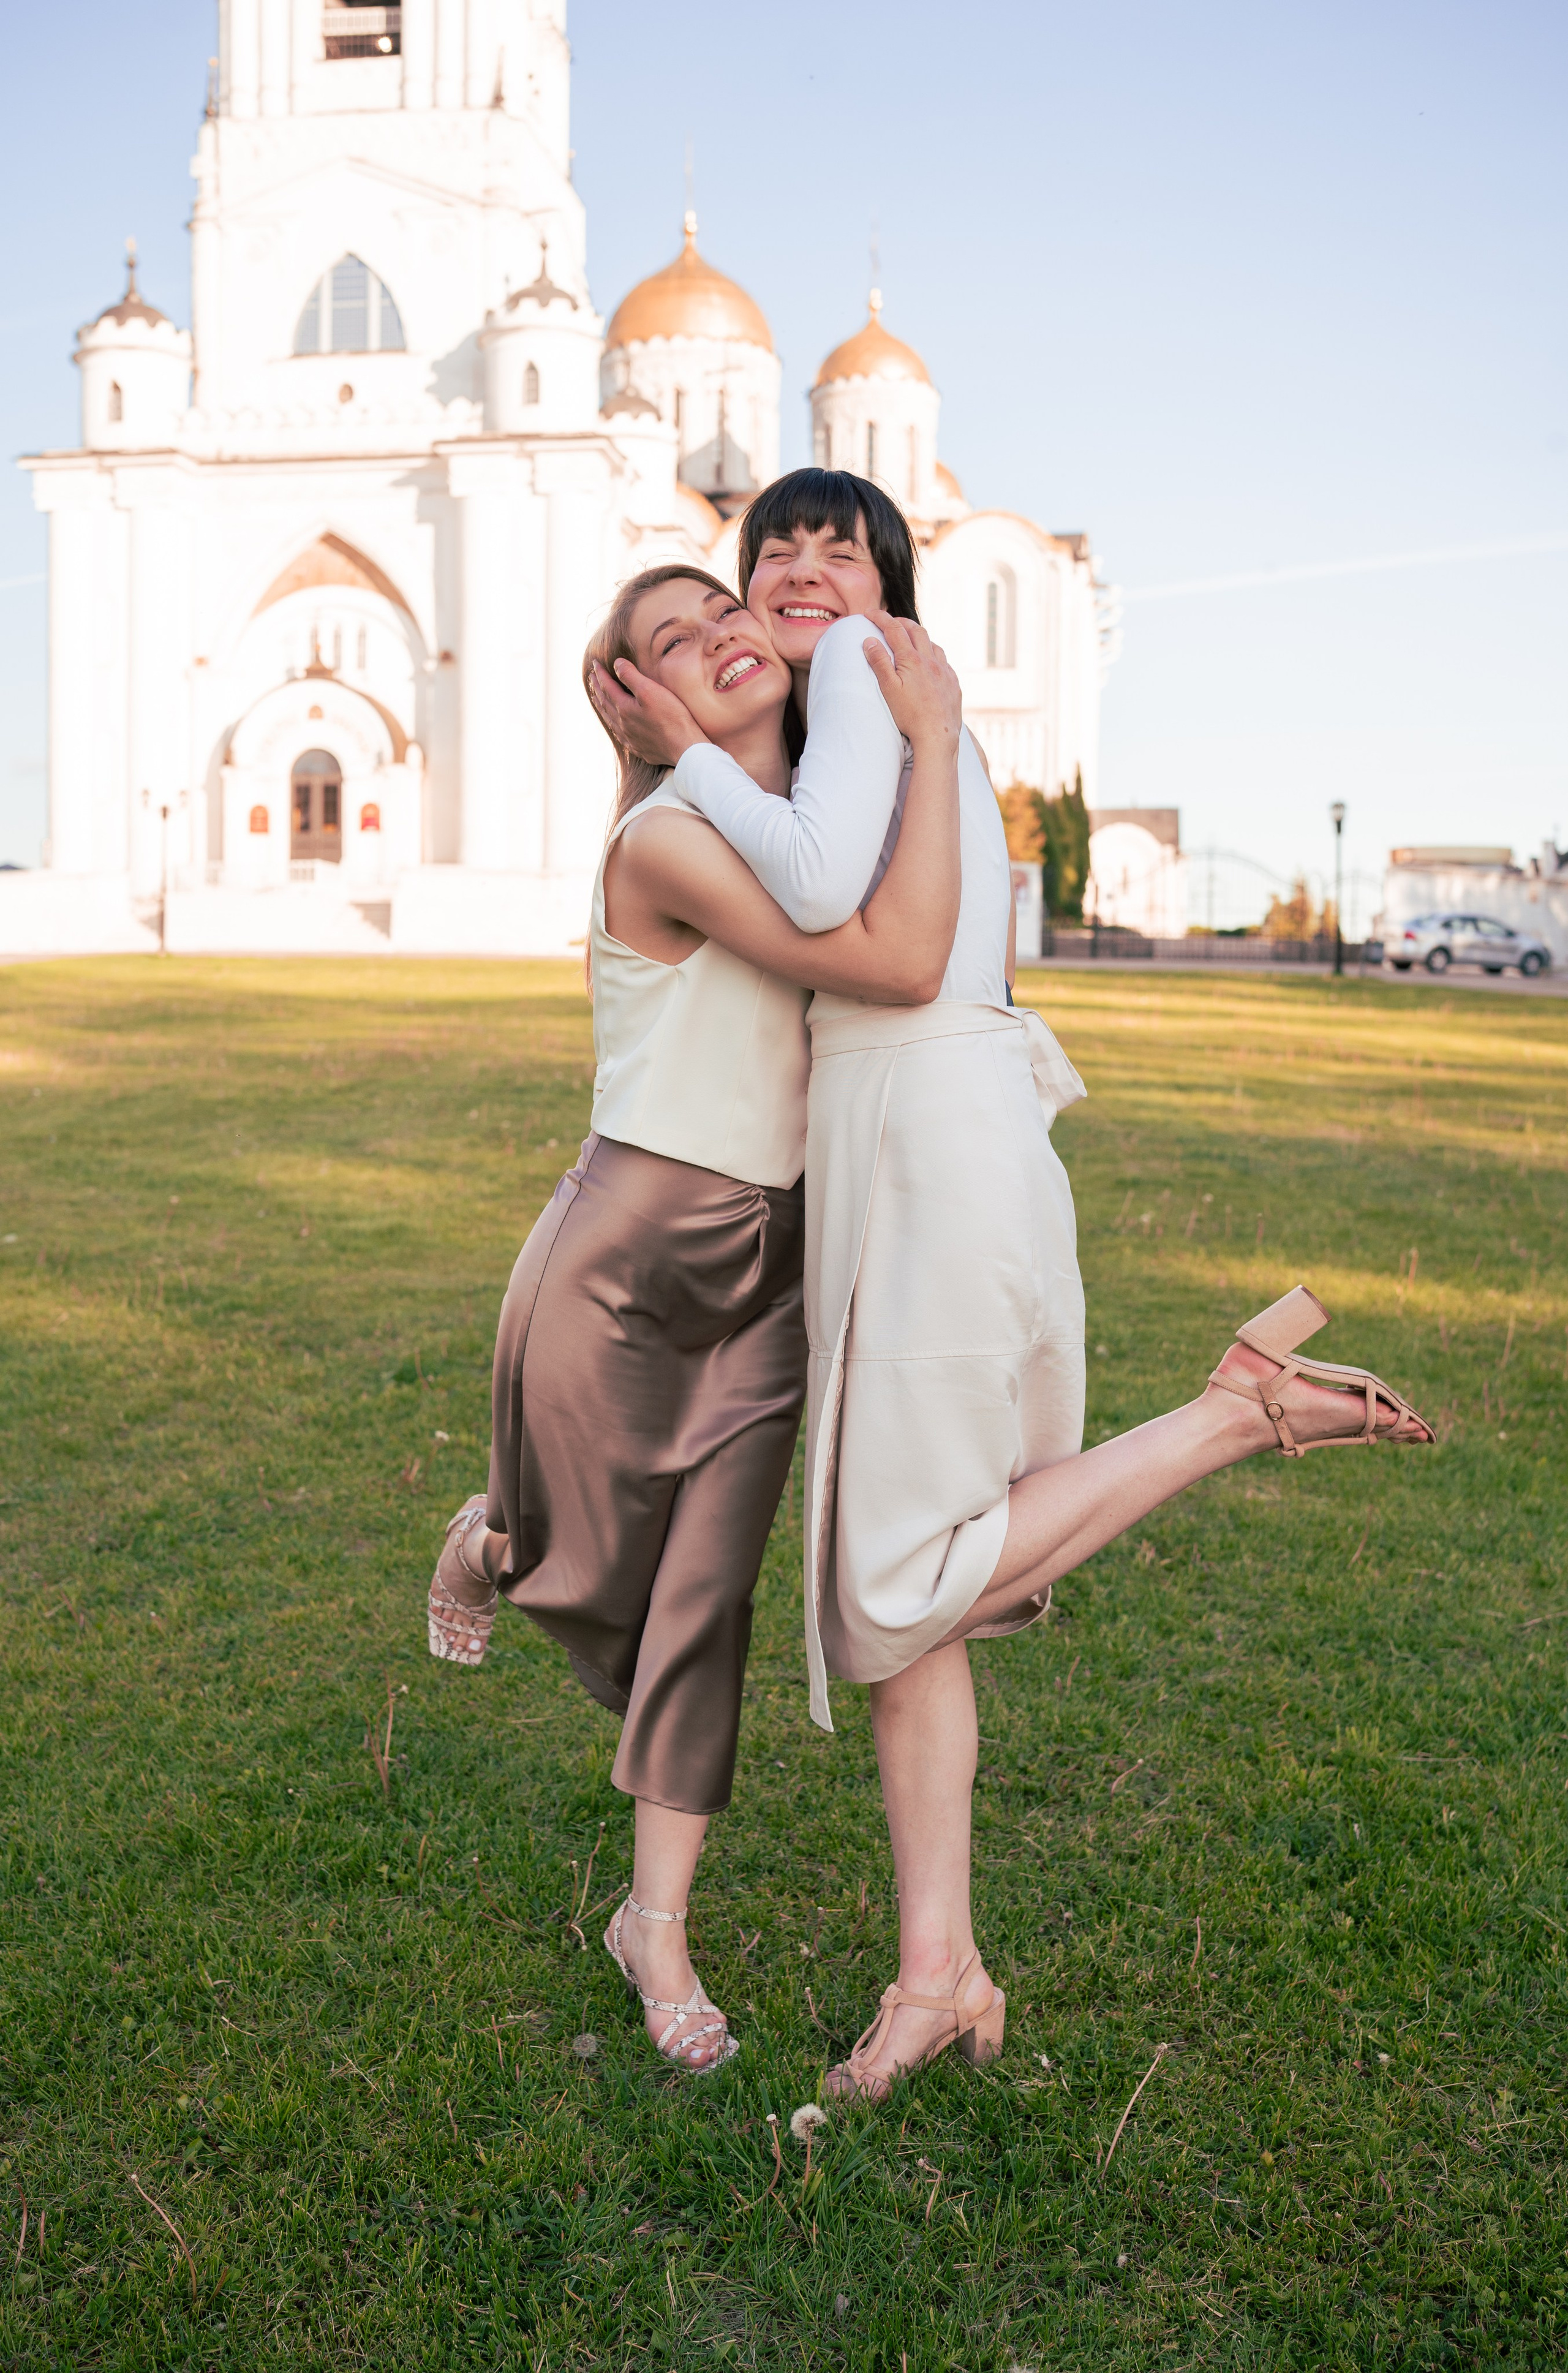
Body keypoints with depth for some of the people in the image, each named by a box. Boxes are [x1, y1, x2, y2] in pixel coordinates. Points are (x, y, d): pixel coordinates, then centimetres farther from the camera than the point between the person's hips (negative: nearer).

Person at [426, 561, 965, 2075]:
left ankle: (657, 1928, 23)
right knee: (591, 1584, 12)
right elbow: (900, 966, -31)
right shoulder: (665, 842, -22)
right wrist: (932, 736, -25)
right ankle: (499, 1543, 50)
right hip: (620, 1266, -6)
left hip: (766, 1268, 6)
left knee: (705, 1598, 6)